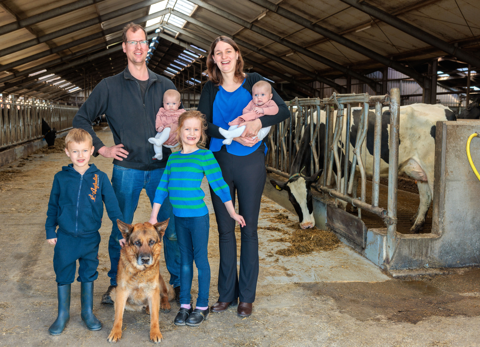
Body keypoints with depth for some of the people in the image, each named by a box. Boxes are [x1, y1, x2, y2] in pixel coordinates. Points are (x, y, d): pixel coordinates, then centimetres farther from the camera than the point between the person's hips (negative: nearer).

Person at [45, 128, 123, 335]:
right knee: (63, 274, 10)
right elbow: (52, 206, 6)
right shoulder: (61, 178, -3)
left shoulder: (100, 178, -5)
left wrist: (120, 231, -3)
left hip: (90, 237, 0)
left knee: (88, 274, 12)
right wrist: (50, 231, 6)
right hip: (65, 237, 1)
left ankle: (87, 312, 29)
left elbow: (112, 206, -2)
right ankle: (63, 314, 27)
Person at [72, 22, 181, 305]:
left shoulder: (166, 86, 9)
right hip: (126, 169, -1)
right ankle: (116, 284, 25)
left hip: (162, 169, 1)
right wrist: (102, 148, -1)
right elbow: (81, 119, 7)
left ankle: (178, 283, 18)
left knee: (172, 230, 3)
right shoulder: (110, 86, 3)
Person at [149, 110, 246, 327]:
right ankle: (184, 304, 22)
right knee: (185, 260, 13)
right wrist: (153, 216, 11)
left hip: (198, 216, -5)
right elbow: (162, 187, 11)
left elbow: (219, 184, -5)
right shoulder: (173, 158, 7)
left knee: (200, 259, 4)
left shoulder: (204, 156, -7)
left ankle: (202, 306, 15)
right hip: (180, 217, 5)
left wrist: (232, 212, -2)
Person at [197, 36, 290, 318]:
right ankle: (227, 293, 19)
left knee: (249, 228, 4)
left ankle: (247, 296, 14)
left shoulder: (253, 82, 3)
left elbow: (284, 111, -5)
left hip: (250, 161, -2)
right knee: (225, 229, 7)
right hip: (219, 161, 2)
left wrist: (257, 122, -21)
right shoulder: (211, 89, 9)